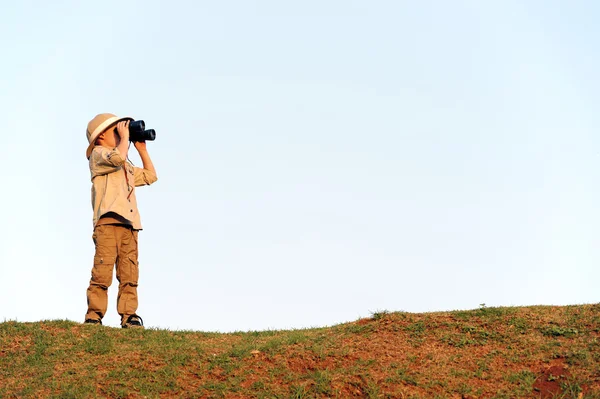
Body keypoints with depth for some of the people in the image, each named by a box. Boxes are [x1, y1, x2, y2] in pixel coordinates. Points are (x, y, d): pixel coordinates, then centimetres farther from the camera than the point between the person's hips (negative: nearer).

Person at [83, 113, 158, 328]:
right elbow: (118, 156, -18)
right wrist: (125, 137, -2)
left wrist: (142, 149, 29)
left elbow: (150, 176, 32)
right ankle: (93, 315, -12)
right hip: (108, 222, -8)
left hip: (129, 225, 8)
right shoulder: (98, 155, 4)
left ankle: (128, 316, 0)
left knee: (129, 274, 1)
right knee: (103, 270, -13)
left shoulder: (126, 167, 30)